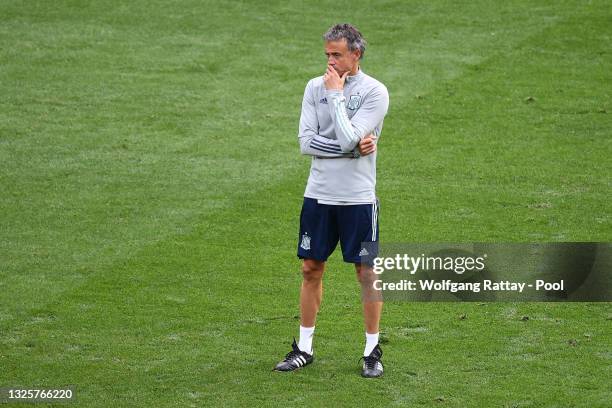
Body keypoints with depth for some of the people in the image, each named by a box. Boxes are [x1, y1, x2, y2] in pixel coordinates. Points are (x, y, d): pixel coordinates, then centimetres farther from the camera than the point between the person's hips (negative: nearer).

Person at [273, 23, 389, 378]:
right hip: (319, 194, 4)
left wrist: (336, 94, -13)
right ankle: (304, 348, 18)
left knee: (367, 272, 1)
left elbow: (348, 137, -19)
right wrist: (353, 148, -12)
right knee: (311, 269, 8)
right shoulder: (316, 87, 5)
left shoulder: (374, 92, -8)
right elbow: (306, 142, -3)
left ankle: (373, 351, 12)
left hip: (357, 197, -4)